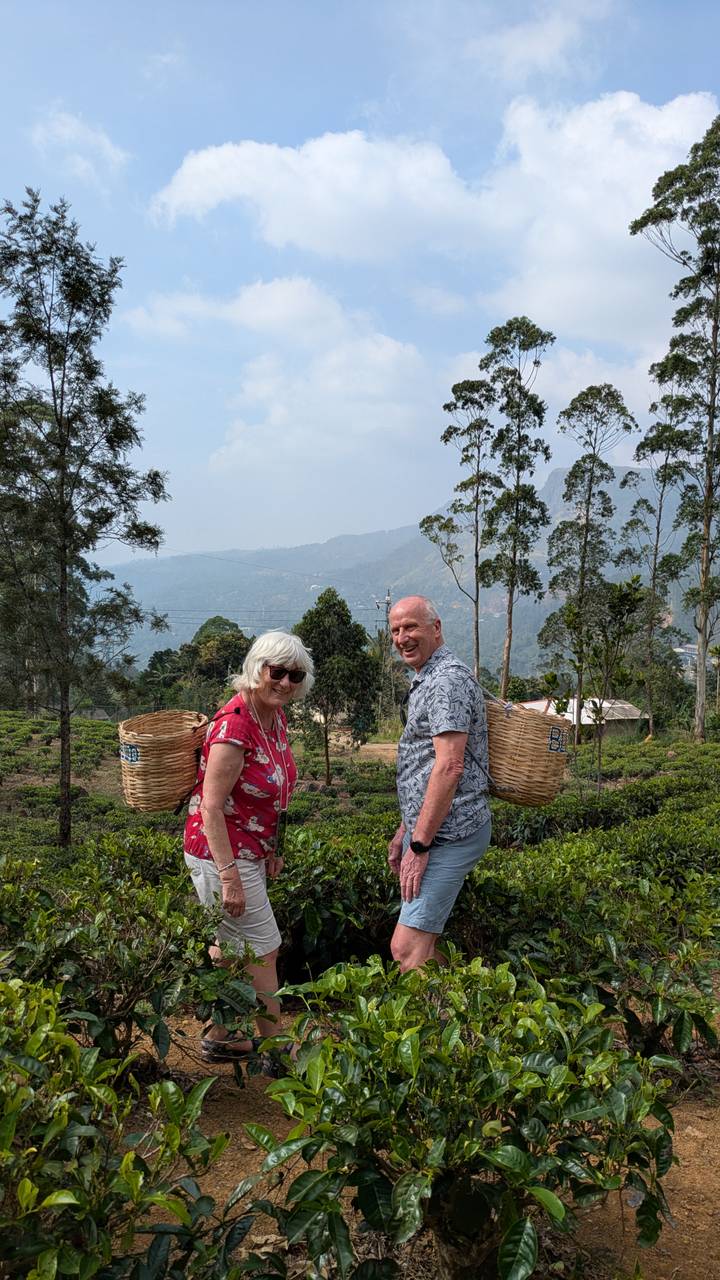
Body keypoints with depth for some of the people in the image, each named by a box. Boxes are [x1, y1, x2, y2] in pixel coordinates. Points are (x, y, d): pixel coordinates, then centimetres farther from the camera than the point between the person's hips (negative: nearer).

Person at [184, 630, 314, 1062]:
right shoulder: (234, 725, -25)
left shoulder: (276, 717, 2)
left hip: (249, 852, 9)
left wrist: (273, 850, 16)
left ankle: (218, 1038, 37)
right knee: (264, 951, 2)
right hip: (221, 853, -9)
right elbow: (211, 807, -25)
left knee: (231, 948, 21)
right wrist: (229, 876, -25)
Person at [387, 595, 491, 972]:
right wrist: (405, 830, 22)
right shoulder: (424, 681, 19)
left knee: (406, 950, -12)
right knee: (422, 948, 14)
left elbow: (449, 766, -22)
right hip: (426, 828, 11)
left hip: (448, 834, -11)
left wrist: (419, 844, -21)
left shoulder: (448, 679, -15)